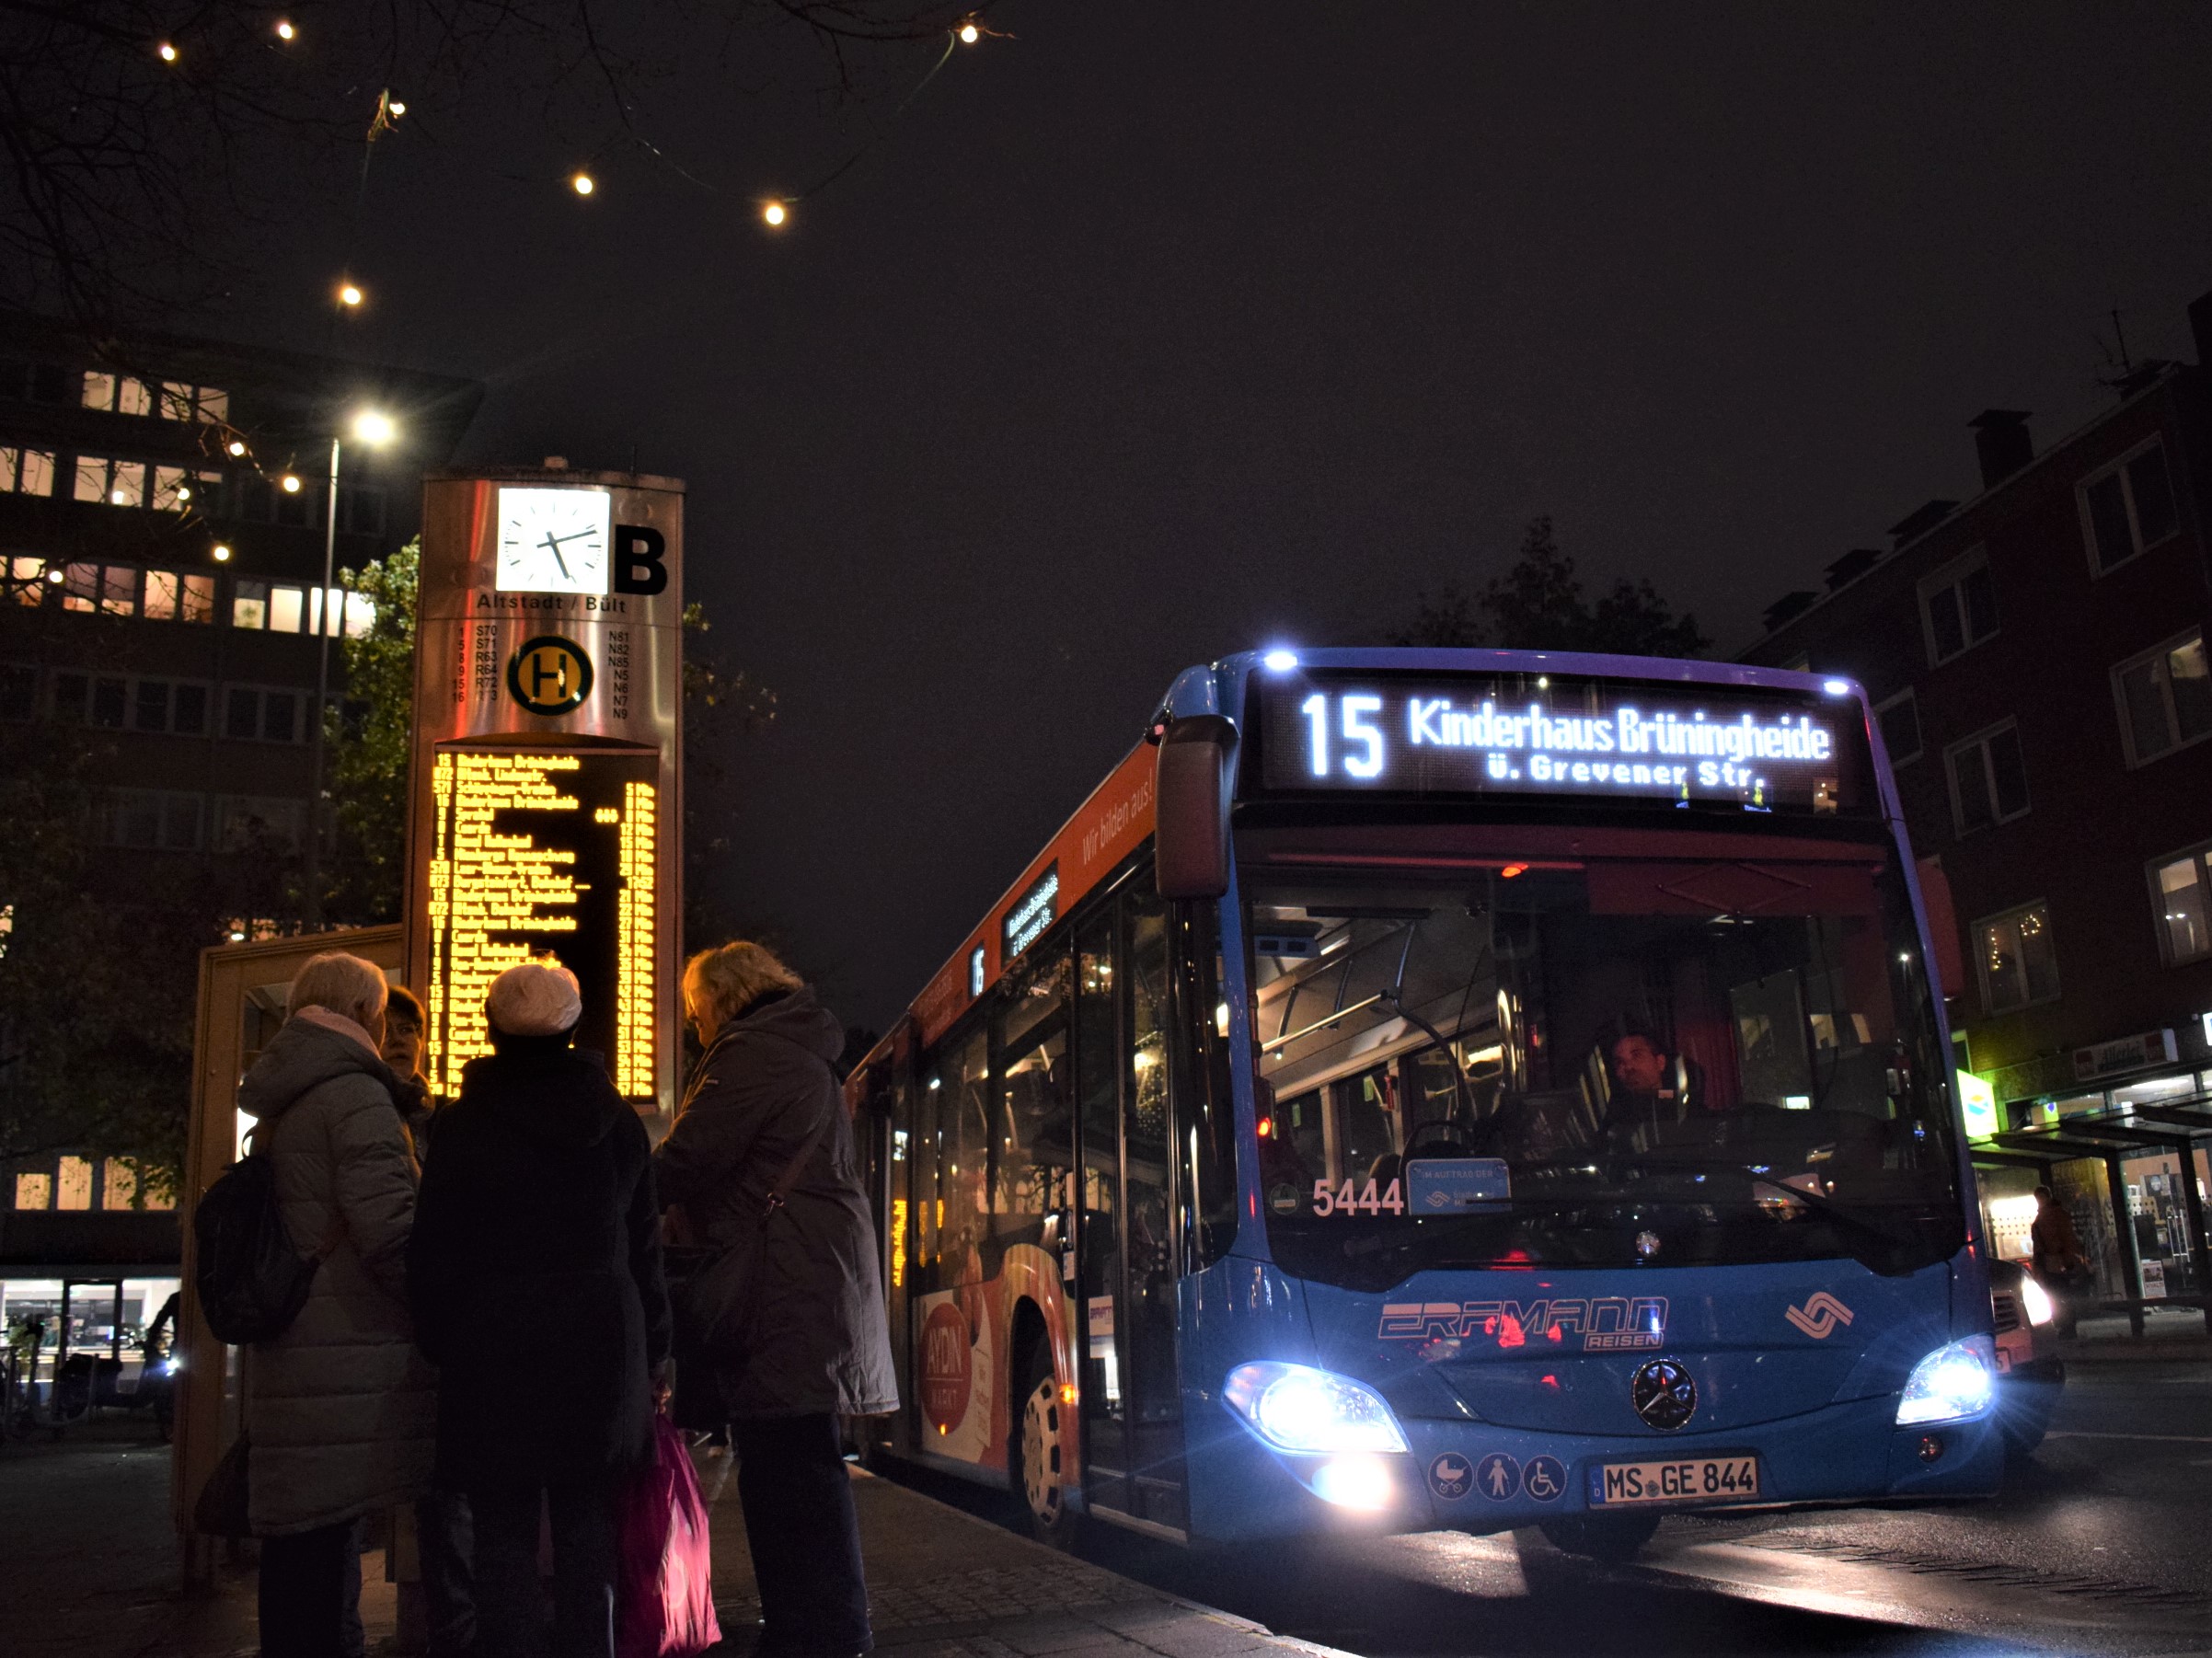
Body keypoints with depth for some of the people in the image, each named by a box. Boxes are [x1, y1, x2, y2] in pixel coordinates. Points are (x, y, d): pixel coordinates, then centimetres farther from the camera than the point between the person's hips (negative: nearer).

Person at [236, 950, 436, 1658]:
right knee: (329, 1540, -6)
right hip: (349, 1357, -9)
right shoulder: (354, 1095, -10)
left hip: (287, 1354, 9)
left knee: (302, 1541, 13)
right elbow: (391, 1231, -18)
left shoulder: (278, 1107, 18)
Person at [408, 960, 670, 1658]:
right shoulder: (617, 1122, 7)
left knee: (504, 1532, 2)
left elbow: (433, 1254, -2)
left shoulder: (462, 1126, -3)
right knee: (586, 1529, 7)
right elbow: (645, 1247, 10)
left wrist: (439, 1342, 8)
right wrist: (648, 1352, 15)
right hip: (600, 1343, 3)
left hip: (494, 1349, -2)